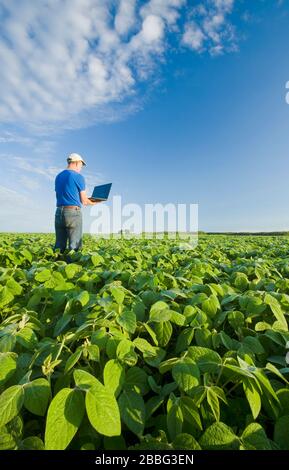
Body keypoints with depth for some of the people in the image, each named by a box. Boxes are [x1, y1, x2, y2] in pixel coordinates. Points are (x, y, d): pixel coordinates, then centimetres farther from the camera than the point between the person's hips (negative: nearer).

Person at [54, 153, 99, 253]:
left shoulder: (58, 176, 17)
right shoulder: (78, 177, -3)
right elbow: (84, 201, -3)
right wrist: (94, 202, 17)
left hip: (59, 212, 7)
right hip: (73, 213, -6)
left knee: (59, 246, 8)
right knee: (74, 246, -3)